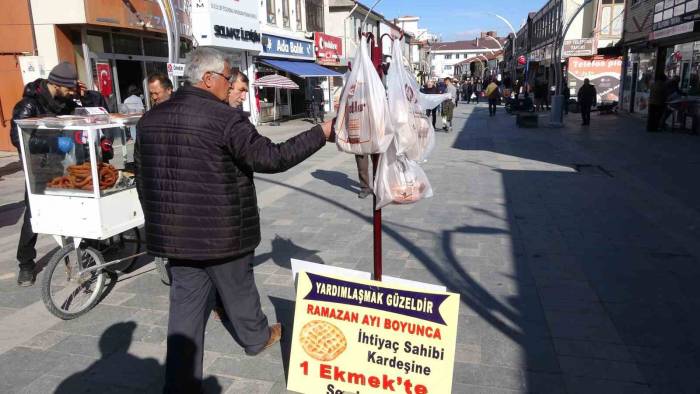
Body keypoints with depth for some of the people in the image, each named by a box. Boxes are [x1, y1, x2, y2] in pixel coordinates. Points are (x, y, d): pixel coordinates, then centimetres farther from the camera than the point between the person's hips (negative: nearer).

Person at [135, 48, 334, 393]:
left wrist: (159, 222, 23)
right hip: (221, 232, -5)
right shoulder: (226, 119, -16)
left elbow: (143, 180, 11)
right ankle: (257, 338, 44)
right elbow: (272, 157, -16)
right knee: (238, 290, 18)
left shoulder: (150, 119, 6)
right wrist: (323, 132, -7)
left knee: (185, 304, 11)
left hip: (175, 233, 5)